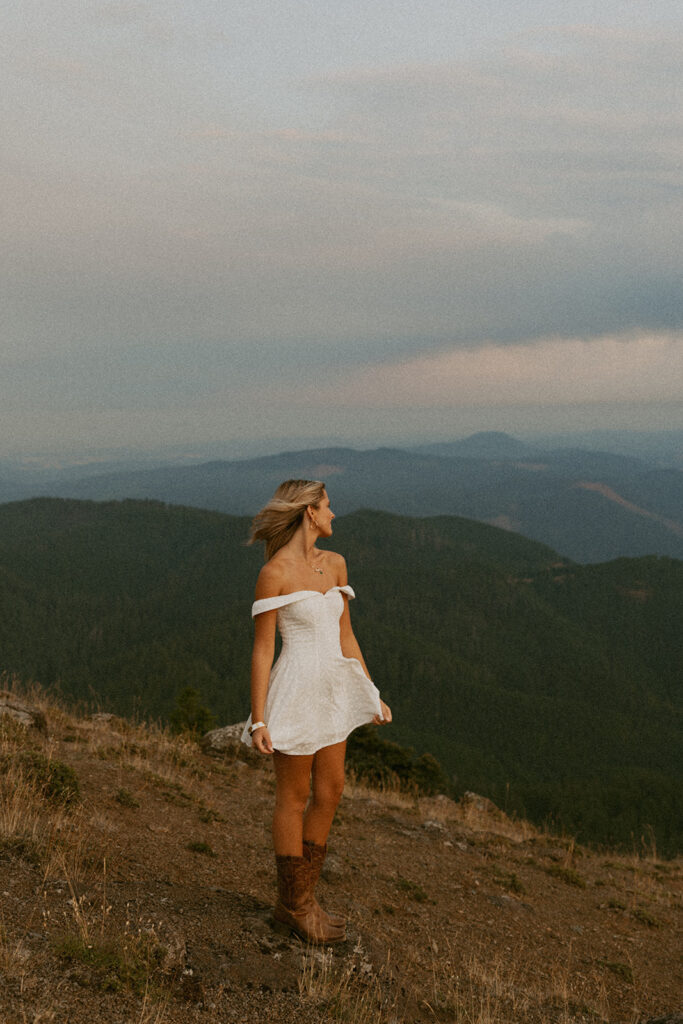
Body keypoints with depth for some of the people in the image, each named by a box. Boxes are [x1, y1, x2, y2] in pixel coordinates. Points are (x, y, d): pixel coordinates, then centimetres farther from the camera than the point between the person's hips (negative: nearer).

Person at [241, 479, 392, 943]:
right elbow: (262, 649, -13)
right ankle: (294, 907, 21)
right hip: (295, 693, -8)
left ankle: (302, 899, 26)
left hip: (331, 694, 8)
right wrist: (258, 720, -15)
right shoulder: (274, 573, -15)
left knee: (331, 791, 12)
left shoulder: (335, 564, 6)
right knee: (295, 797, 5)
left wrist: (370, 695, 12)